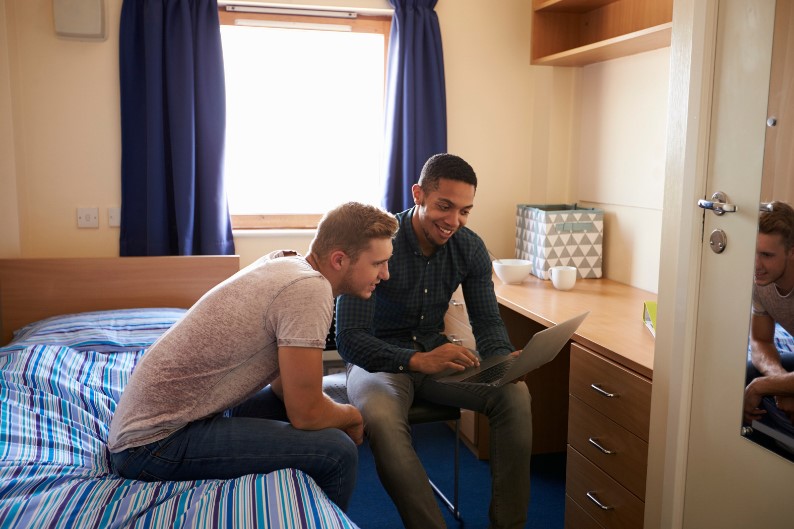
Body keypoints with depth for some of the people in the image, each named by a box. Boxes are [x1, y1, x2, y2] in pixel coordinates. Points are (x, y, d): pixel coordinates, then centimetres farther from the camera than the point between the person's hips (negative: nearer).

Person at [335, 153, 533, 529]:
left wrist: (502, 358, -26)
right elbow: (348, 339, -27)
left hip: (436, 354, 4)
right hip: (378, 360, -4)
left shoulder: (471, 248, -6)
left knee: (515, 394, -19)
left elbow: (487, 321, -1)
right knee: (381, 420, -37)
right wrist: (417, 360, -45)